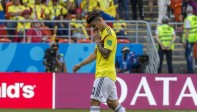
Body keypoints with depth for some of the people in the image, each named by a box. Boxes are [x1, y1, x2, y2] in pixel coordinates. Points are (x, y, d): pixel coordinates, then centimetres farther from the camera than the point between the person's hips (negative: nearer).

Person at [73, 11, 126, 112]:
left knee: (94, 101, -12)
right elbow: (95, 53, 24)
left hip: (105, 74, -10)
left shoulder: (109, 33, -12)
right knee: (112, 103, 12)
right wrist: (80, 64, 21)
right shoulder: (102, 33, 18)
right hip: (107, 74, 10)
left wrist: (97, 41, -9)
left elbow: (105, 54, -19)